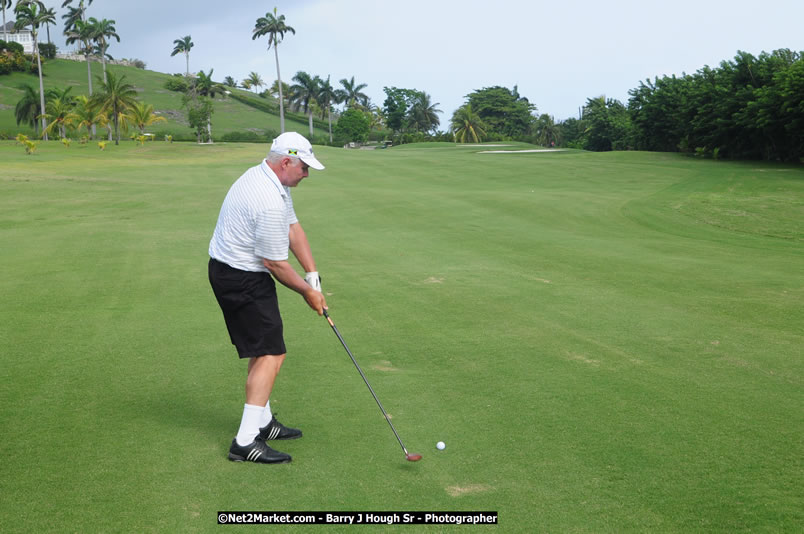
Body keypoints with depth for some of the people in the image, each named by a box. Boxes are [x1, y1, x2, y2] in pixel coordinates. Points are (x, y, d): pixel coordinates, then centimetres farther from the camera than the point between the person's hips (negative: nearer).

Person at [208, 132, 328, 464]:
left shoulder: (263, 177, 6)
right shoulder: (269, 202, -27)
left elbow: (293, 228, 8)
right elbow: (275, 264, -20)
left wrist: (313, 276, 1)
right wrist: (308, 292, -4)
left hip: (228, 271, 11)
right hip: (242, 279, -11)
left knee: (262, 351, 19)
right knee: (271, 355, -10)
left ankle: (262, 422, 30)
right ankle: (245, 442, -10)